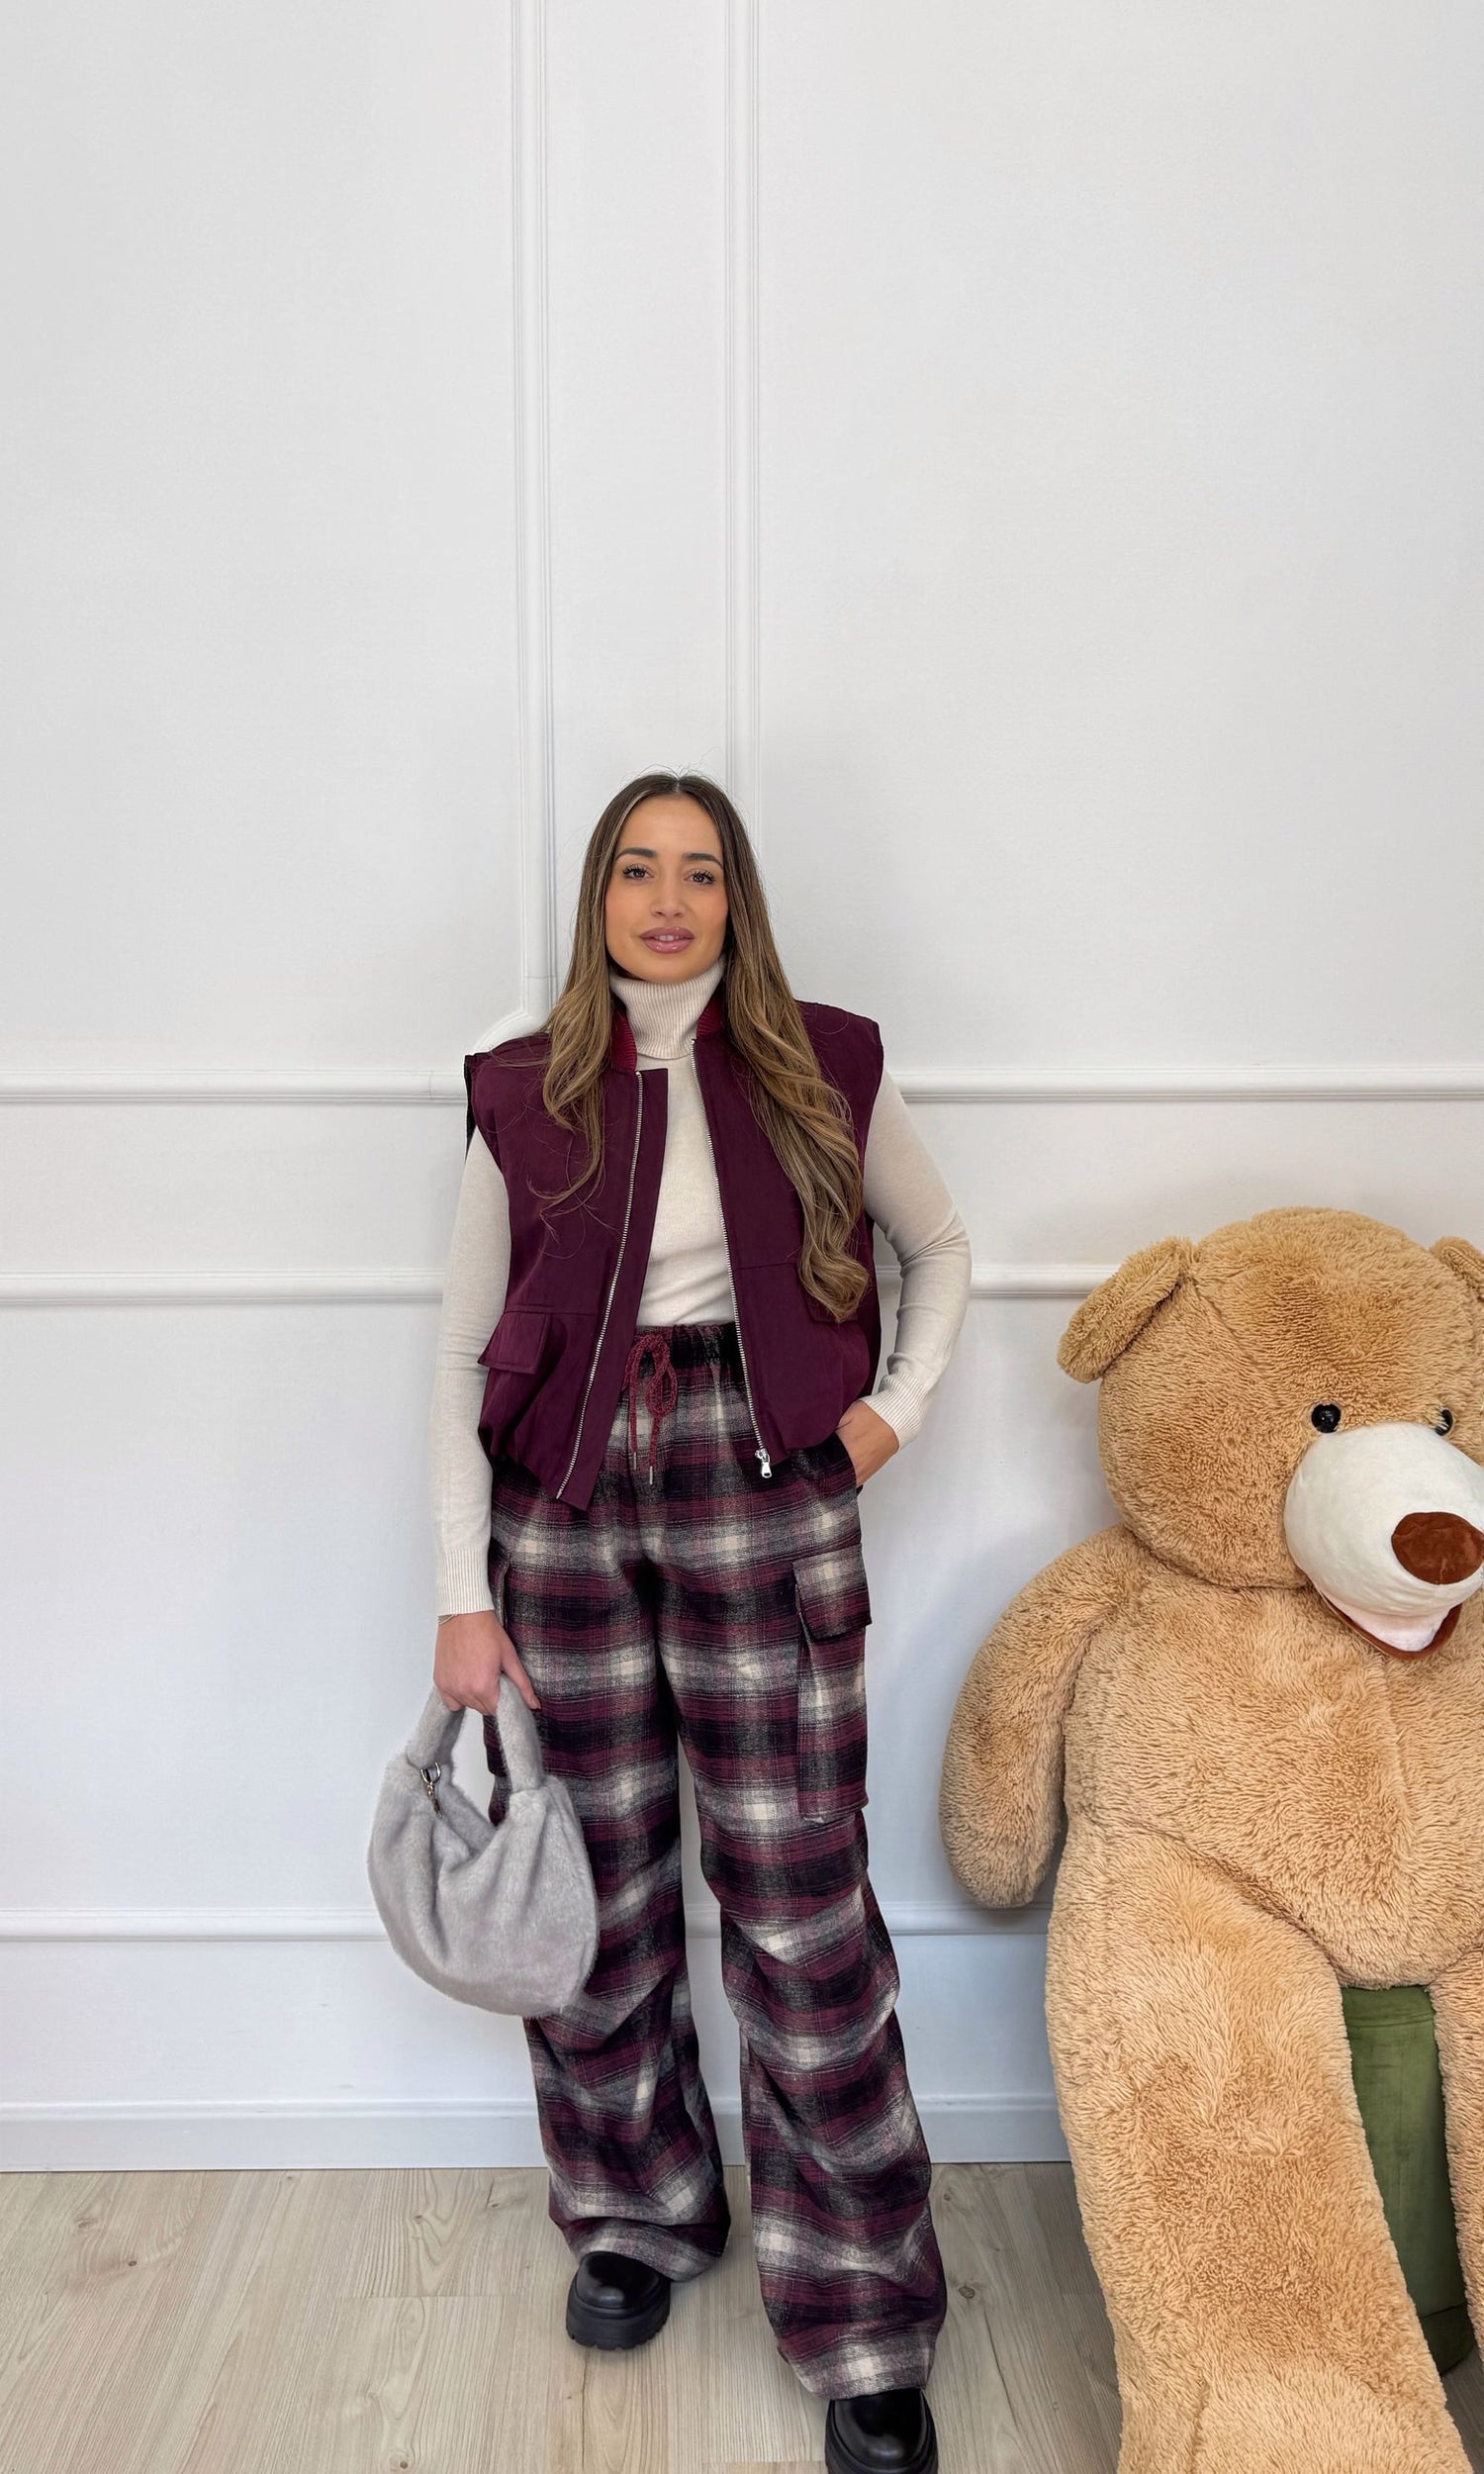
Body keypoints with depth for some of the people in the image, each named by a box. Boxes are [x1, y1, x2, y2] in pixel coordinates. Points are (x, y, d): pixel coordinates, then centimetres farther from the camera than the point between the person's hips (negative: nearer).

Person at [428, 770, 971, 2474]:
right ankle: (639, 2213, 38)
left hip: (763, 1500, -1)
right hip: (565, 1504, 2)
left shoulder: (823, 1070, 1)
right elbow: (463, 1355, 3)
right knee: (601, 1888, 12)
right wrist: (462, 1596, -1)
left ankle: (864, 2329, 18)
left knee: (800, 1905, 0)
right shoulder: (524, 1097, 3)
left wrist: (899, 1404, 1)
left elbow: (939, 1247, 17)